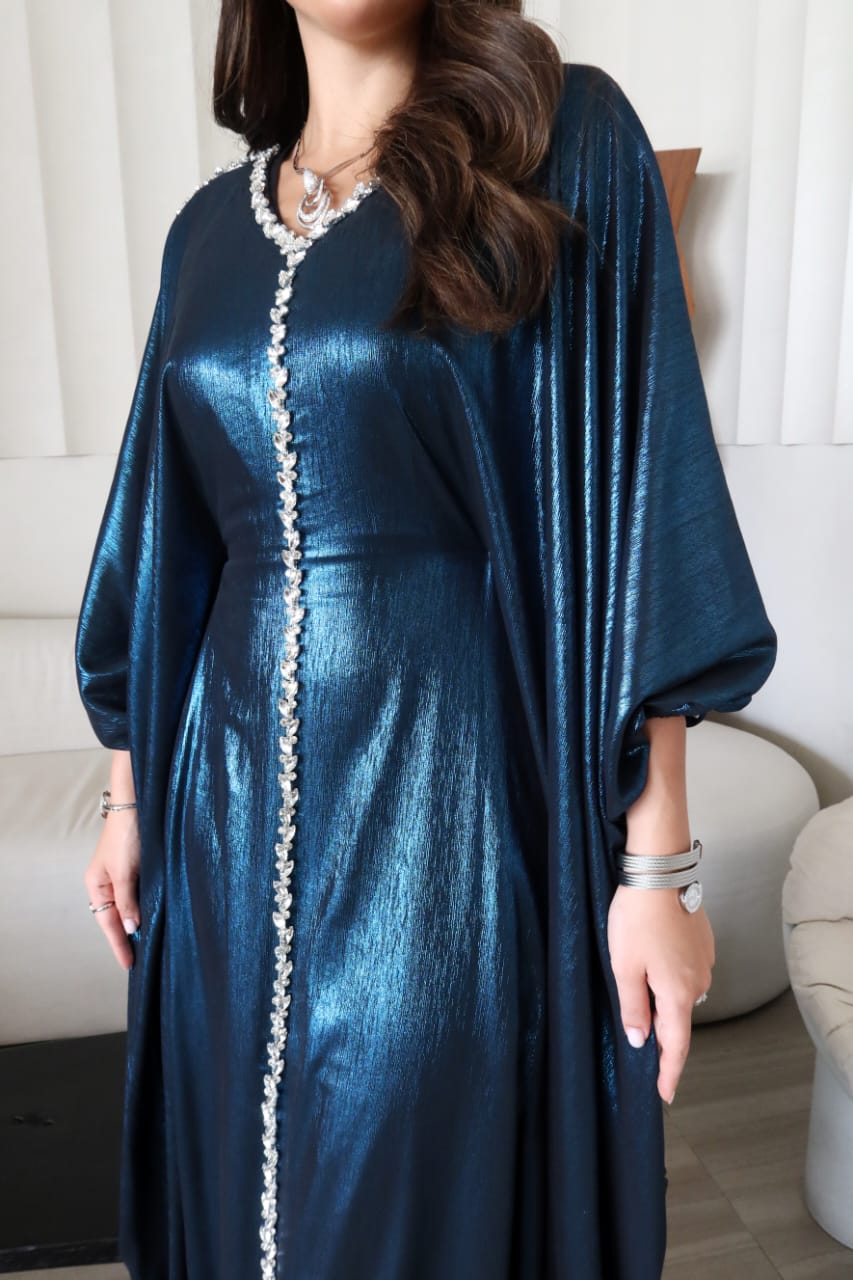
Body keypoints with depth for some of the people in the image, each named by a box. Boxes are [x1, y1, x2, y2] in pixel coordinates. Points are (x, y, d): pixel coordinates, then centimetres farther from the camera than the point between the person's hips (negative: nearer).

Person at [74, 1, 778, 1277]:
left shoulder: (565, 138, -3)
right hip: (238, 792, 5)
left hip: (454, 786, -4)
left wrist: (658, 861, -11)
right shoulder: (213, 224, 11)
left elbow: (635, 512, -9)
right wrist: (132, 795, 15)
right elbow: (168, 543, 13)